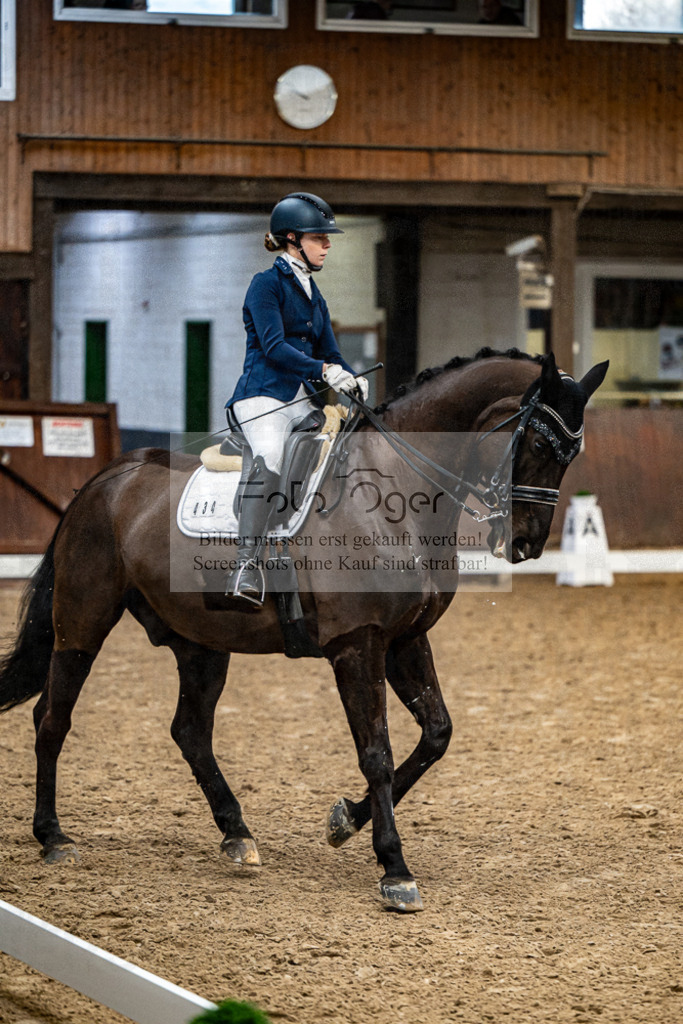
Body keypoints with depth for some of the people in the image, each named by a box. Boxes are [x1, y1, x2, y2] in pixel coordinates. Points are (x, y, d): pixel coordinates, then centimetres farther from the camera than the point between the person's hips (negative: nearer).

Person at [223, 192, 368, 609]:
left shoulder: (314, 296, 22)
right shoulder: (267, 284, -2)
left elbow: (328, 350, 15)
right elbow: (273, 345, -14)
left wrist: (354, 378, -8)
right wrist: (324, 370, -26)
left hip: (303, 401, 8)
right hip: (264, 397, -8)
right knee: (270, 462, -34)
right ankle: (247, 566, -42)